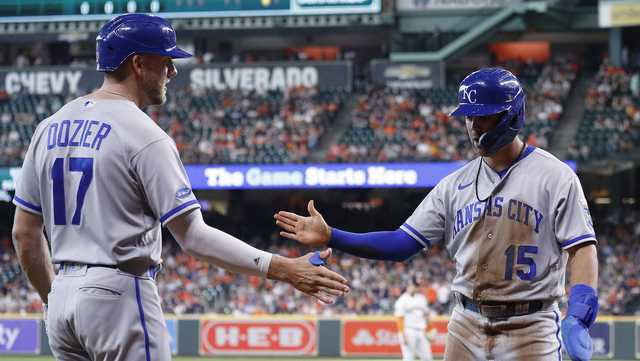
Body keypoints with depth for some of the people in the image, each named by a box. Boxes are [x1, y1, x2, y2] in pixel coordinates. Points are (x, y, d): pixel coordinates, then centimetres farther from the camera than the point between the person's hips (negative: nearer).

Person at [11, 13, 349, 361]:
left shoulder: (50, 127, 10)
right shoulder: (144, 135, -12)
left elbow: (24, 234, 13)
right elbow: (193, 236, -16)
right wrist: (284, 269, -16)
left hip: (63, 299, 8)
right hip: (119, 295, -8)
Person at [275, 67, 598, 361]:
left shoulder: (554, 176, -5)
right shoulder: (456, 184, 11)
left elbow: (581, 248, -12)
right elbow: (402, 243, 8)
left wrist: (578, 316, -27)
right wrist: (330, 237, -2)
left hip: (529, 330, -5)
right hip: (467, 325, 5)